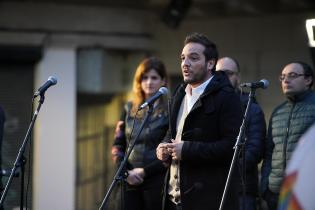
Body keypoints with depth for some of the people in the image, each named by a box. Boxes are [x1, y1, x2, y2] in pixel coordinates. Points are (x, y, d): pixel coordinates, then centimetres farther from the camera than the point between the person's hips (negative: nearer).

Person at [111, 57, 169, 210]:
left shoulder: (169, 111, -2)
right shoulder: (129, 110, 13)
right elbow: (117, 145, 12)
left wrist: (145, 171, -12)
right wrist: (126, 172, -4)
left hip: (157, 181, -4)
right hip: (130, 182, 4)